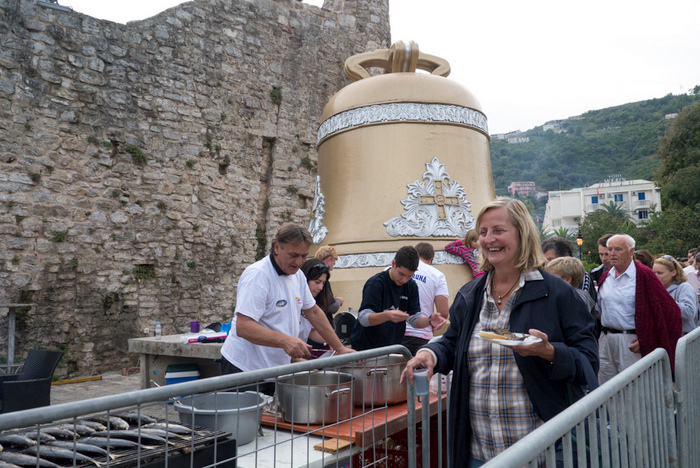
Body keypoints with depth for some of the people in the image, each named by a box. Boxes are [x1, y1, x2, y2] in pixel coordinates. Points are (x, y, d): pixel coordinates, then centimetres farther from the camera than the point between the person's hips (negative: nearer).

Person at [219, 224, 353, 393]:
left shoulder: (297, 275, 8)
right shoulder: (257, 275, -20)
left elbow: (313, 312, 17)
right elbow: (242, 327, -28)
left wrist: (340, 348, 13)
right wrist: (285, 341, -38)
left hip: (277, 370, 8)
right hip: (245, 368, -7)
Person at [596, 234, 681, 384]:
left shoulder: (643, 275, -8)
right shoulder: (605, 277, 11)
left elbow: (670, 310, -8)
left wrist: (647, 340, -11)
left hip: (631, 342, -6)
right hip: (605, 341, 6)